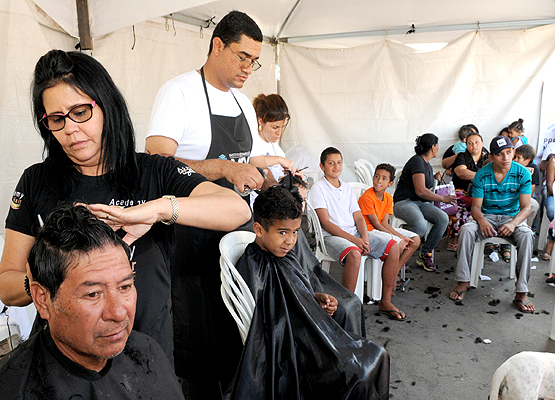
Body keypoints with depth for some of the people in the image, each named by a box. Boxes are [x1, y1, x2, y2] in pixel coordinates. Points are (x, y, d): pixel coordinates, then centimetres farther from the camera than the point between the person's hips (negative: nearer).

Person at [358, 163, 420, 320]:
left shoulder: (388, 198, 7)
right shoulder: (367, 197, -18)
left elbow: (385, 223, 0)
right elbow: (377, 225, -18)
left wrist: (401, 236, -16)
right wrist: (400, 238, -18)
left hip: (382, 230, 10)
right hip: (368, 232, -9)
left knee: (415, 240, 5)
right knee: (395, 247, -33)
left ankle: (391, 279, 3)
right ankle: (385, 302, -30)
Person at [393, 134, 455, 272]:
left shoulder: (427, 164, 18)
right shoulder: (417, 161, -11)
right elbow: (420, 191, -19)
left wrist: (434, 178, 18)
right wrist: (443, 198, -11)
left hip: (420, 203, 9)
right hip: (404, 202, -9)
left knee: (443, 218, -17)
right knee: (421, 226, -35)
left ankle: (425, 255, -7)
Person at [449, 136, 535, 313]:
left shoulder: (523, 174, -7)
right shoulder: (482, 175, -6)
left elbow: (525, 207, -9)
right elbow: (476, 207, -6)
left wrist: (513, 223, -30)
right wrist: (481, 221, -30)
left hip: (512, 217, 0)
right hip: (486, 217, 0)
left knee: (526, 235, -33)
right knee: (466, 229, -31)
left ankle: (521, 293, -28)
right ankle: (462, 282, -23)